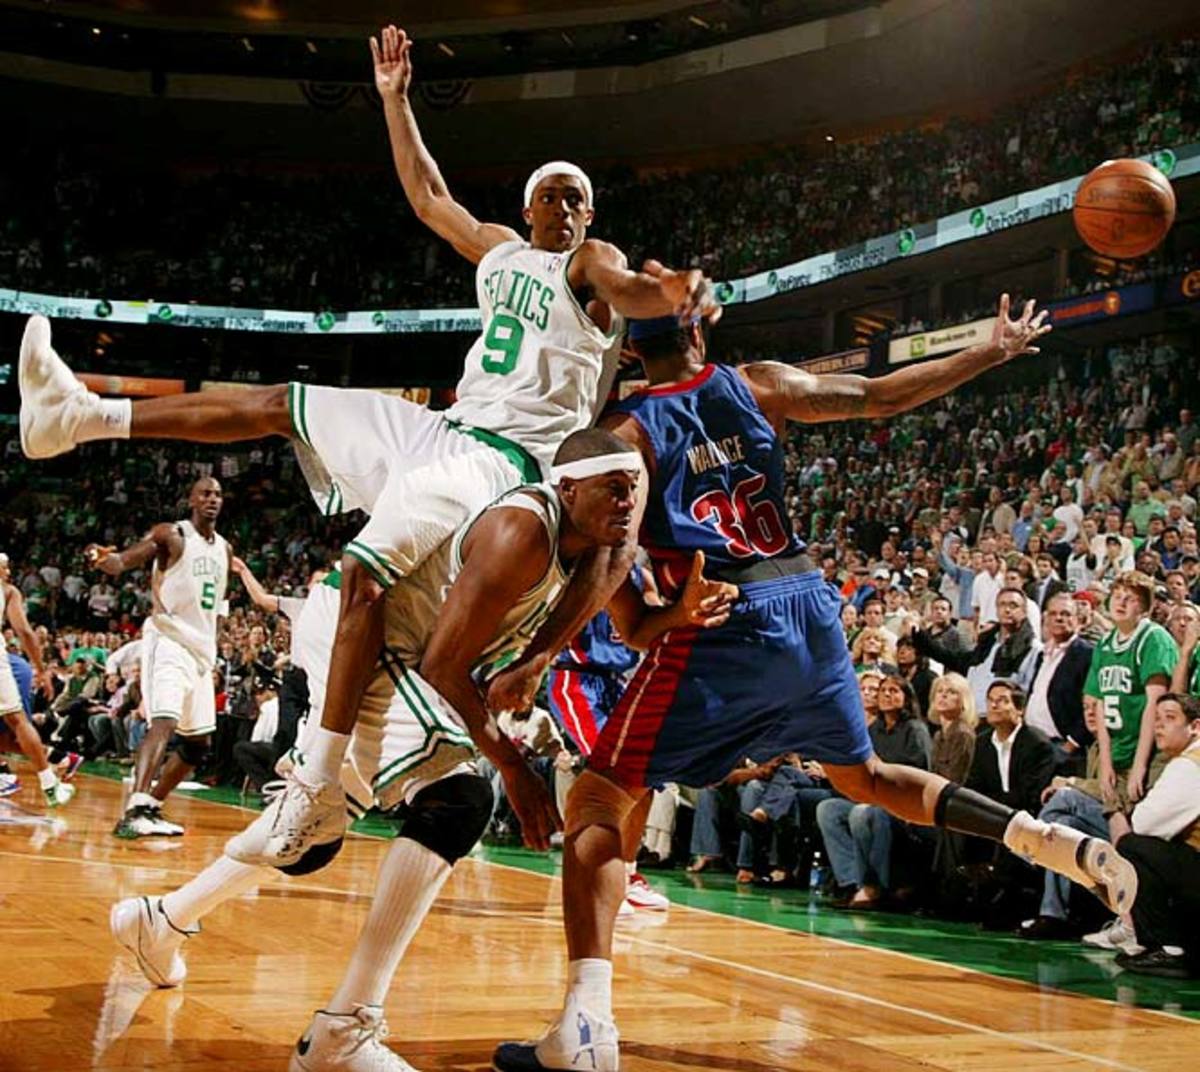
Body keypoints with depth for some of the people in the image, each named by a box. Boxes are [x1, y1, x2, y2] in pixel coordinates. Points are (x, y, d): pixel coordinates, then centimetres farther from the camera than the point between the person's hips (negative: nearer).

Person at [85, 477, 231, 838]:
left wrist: (213, 648, 17)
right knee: (164, 724, -25)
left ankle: (151, 807, 23)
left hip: (202, 649, 8)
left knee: (198, 744, 11)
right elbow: (121, 563, -18)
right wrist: (102, 559, -39)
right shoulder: (170, 535, -6)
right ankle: (134, 811, -33)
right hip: (169, 641, -8)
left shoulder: (224, 550, 14)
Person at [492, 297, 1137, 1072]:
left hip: (721, 626, -5)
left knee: (601, 805, -1)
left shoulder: (626, 430, 2)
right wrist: (994, 351, 26)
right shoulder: (758, 384, 11)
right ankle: (1055, 842, 13)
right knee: (867, 777, 27)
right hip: (809, 610, 5)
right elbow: (881, 398, 15)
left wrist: (636, 626, 9)